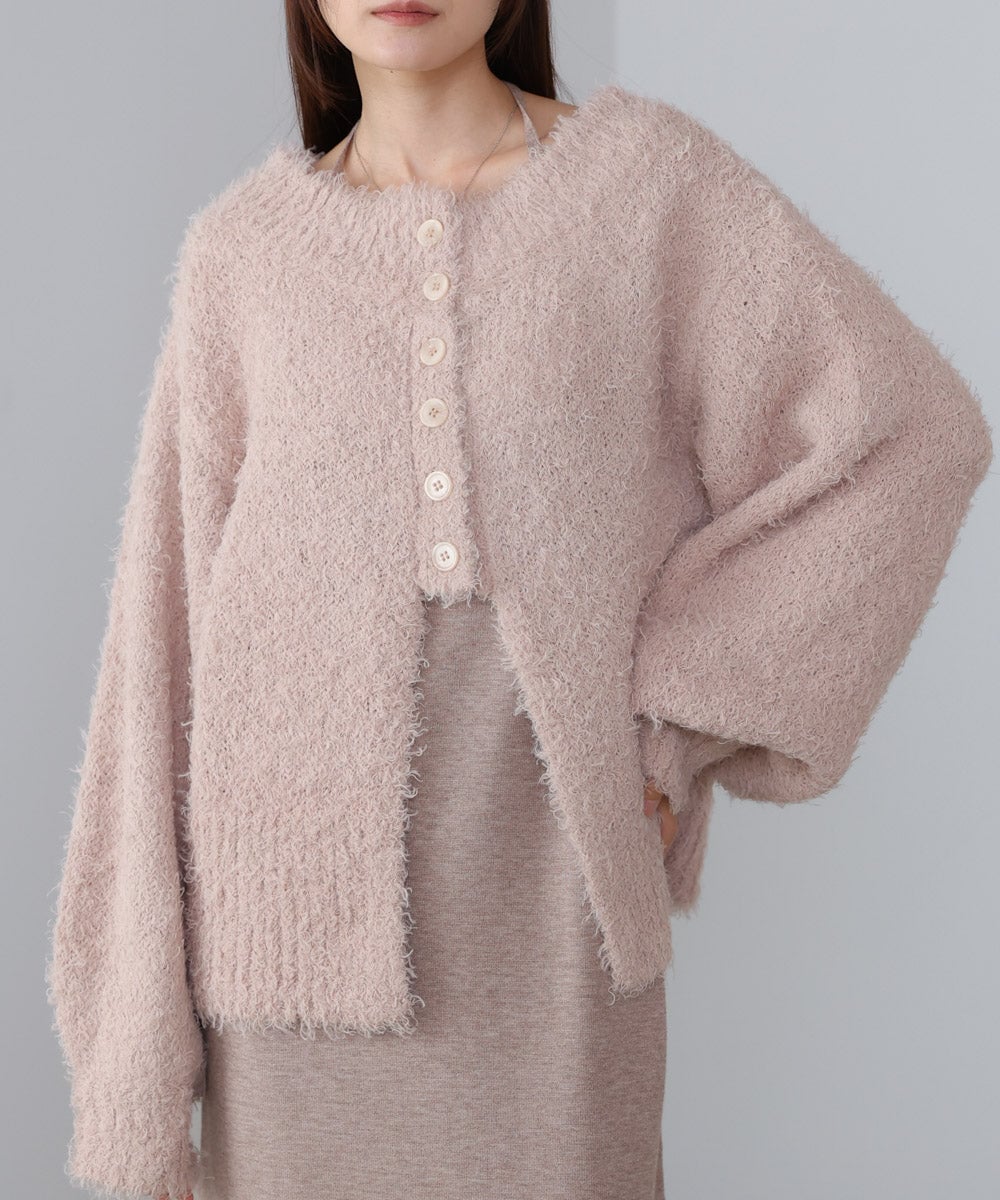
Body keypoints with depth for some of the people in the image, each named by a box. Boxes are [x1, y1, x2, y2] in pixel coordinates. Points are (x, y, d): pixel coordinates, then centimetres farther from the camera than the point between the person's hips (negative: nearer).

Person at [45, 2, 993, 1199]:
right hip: (308, 888, 1)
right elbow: (171, 629, 4)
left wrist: (679, 724, -8)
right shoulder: (243, 249, 4)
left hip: (549, 891, -1)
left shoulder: (646, 172, 0)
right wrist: (141, 1052, 2)